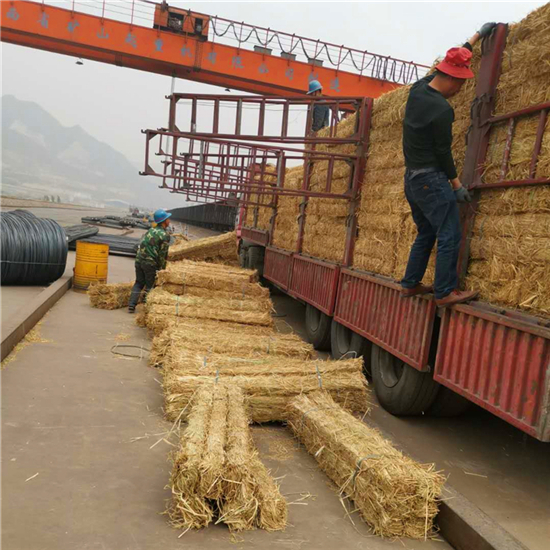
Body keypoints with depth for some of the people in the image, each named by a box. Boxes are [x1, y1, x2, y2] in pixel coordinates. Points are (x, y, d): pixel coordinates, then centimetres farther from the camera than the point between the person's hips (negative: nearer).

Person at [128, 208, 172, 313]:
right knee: (150, 286, 7)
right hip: (150, 263, -6)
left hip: (139, 260, 6)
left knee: (138, 283, 16)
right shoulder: (165, 235, -9)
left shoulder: (151, 230, 13)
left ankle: (131, 305, 10)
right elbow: (163, 254, -10)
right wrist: (162, 268, 0)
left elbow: (142, 245, 17)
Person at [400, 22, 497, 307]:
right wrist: (457, 185, -5)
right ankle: (445, 292, 1)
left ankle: (410, 284, 22)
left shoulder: (418, 89, 6)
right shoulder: (441, 109, -19)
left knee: (426, 235, 18)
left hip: (411, 179, 10)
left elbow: (452, 61, 21)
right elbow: (443, 152, -14)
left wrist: (478, 35, 29)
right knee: (449, 236, -3)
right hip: (431, 180, -10)